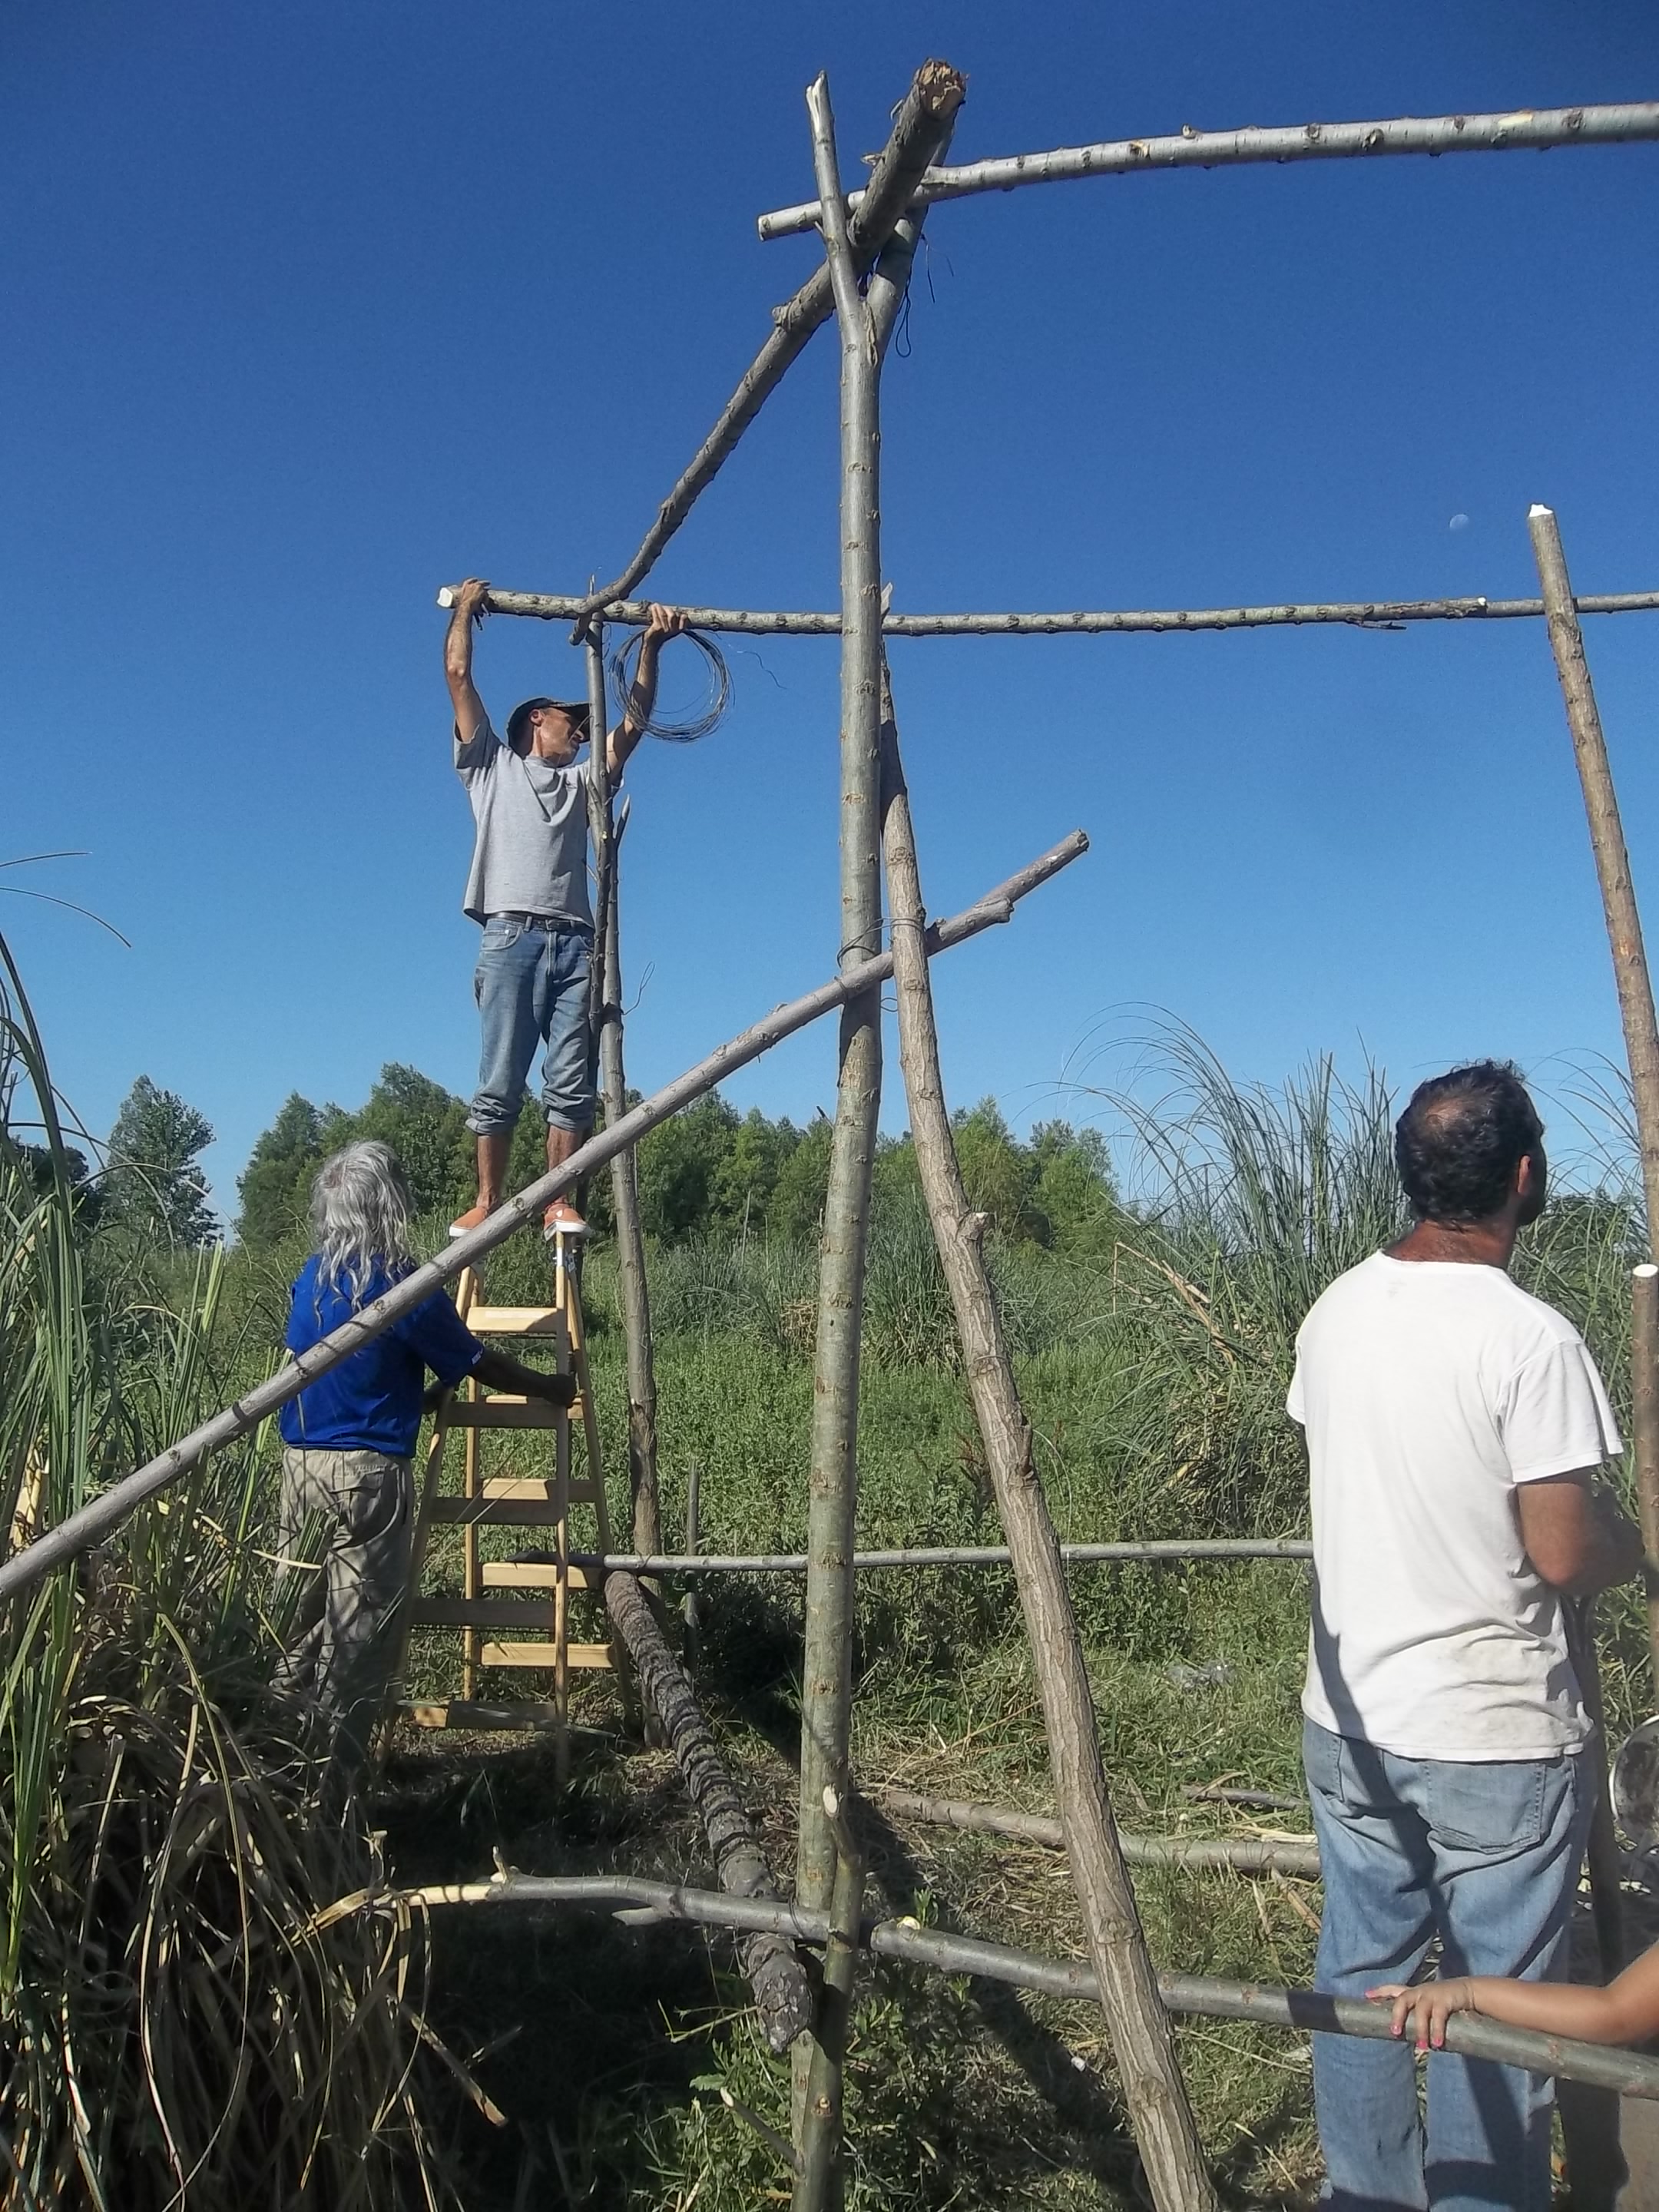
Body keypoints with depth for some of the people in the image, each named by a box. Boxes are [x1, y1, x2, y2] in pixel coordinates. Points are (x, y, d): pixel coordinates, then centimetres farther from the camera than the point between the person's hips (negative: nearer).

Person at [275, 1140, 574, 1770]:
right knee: (360, 1629, 3)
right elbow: (478, 1363, -1)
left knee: (300, 1617, 14)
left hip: (300, 1463, 7)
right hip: (368, 1473, -6)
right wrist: (549, 1387, 15)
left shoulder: (311, 1277, 6)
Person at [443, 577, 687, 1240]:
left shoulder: (581, 782, 30)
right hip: (512, 937, -3)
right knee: (500, 1081, -7)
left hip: (574, 942, 3)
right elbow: (457, 676, 17)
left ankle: (558, 1202, -6)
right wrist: (465, 607, 26)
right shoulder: (492, 765, 21)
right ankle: (488, 1200, -5)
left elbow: (633, 723, 25)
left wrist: (651, 645, 22)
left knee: (571, 1083, -6)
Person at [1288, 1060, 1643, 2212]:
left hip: (1350, 1719, 6)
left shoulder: (1334, 1313, -1)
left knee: (1360, 1976, 19)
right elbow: (1567, 1556, -18)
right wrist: (1640, 1542, 3)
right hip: (1494, 1740, -6)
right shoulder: (1531, 1338, -21)